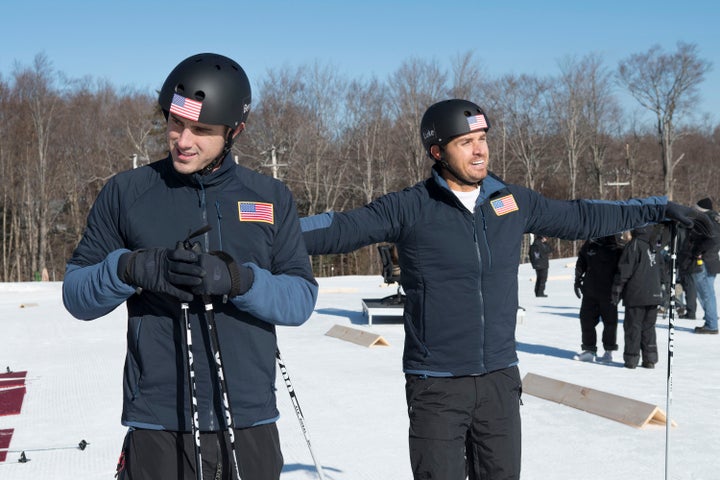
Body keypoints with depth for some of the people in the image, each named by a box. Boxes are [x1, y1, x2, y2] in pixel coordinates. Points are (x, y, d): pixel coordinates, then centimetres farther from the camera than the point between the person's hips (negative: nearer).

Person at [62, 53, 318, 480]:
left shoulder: (272, 198, 7)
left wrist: (235, 278, -17)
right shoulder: (126, 193, 4)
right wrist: (131, 268, -15)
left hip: (249, 426, 1)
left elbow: (301, 299, 1)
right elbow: (76, 294, 5)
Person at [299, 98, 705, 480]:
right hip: (436, 384, -4)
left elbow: (583, 218, 17)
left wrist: (658, 208, 21)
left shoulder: (514, 202, 6)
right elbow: (341, 228, -14)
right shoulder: (409, 209, -7)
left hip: (500, 380, 4)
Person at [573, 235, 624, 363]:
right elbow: (580, 265, 14)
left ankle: (609, 351, 17)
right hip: (589, 291, 4)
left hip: (608, 293, -4)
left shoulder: (617, 250, -7)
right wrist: (577, 281, 13)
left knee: (610, 322, 5)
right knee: (586, 319, 5)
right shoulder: (589, 245, 3)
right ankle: (589, 350, 15)